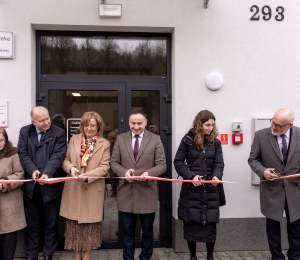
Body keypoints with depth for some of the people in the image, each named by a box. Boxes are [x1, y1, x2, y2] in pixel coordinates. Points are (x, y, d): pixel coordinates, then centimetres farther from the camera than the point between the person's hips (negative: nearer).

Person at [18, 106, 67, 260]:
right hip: (31, 186, 2)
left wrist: (47, 174, -28)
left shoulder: (59, 134, -4)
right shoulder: (24, 132, 5)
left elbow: (58, 156, -14)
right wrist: (33, 170, -18)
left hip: (51, 185, -2)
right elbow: (23, 154, -2)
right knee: (32, 223, 14)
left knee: (51, 224, 10)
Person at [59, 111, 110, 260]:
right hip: (73, 189, 2)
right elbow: (66, 159, 10)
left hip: (92, 190, -2)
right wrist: (71, 168, -13)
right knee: (74, 223, 8)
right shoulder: (74, 139, 9)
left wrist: (87, 176, -19)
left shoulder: (104, 144, 1)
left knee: (90, 224, 5)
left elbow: (104, 167, -5)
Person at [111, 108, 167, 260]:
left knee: (147, 230, 11)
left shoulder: (155, 140, 0)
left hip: (147, 192, -1)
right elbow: (114, 162, 6)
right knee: (128, 230, 12)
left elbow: (162, 165, -2)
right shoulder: (121, 139, 6)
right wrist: (124, 172, -14)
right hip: (126, 192, 1)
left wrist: (149, 173, -22)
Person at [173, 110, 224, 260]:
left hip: (210, 190, 2)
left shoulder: (215, 142, 6)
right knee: (191, 223, 4)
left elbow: (219, 163, 1)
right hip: (191, 189, -2)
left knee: (211, 223, 4)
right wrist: (191, 175, -16)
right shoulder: (187, 140, -1)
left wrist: (216, 176, -20)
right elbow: (178, 162, -2)